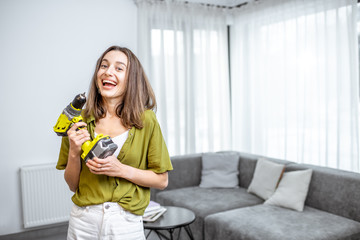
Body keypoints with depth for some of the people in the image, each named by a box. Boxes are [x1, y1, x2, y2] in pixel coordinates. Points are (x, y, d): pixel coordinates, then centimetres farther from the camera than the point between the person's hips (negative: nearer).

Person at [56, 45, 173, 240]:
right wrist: (74, 153, -13)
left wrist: (121, 170, -16)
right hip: (83, 221, 2)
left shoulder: (145, 120, -8)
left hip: (126, 223, -1)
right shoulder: (79, 120, -2)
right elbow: (72, 185, 4)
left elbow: (161, 181, -4)